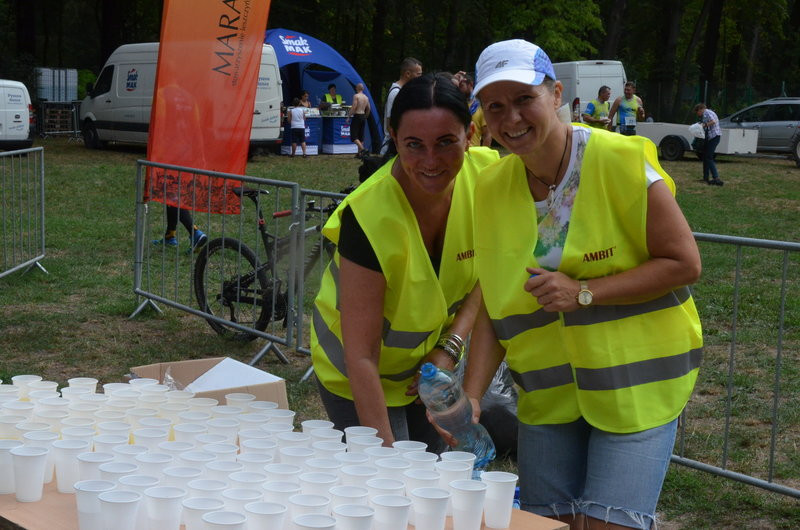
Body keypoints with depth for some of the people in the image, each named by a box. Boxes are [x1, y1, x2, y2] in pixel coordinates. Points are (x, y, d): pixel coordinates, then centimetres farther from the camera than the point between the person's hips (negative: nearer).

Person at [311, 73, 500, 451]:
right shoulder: (370, 215, -34)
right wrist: (386, 452, -33)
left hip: (433, 358, 5)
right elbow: (361, 356, -31)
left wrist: (450, 349, -14)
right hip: (363, 376, -5)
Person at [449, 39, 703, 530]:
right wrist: (471, 397, -9)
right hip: (549, 390, 5)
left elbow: (684, 263, -13)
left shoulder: (622, 161, -14)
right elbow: (494, 306, 3)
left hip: (634, 383, -4)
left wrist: (584, 292, -21)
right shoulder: (493, 188, 0)